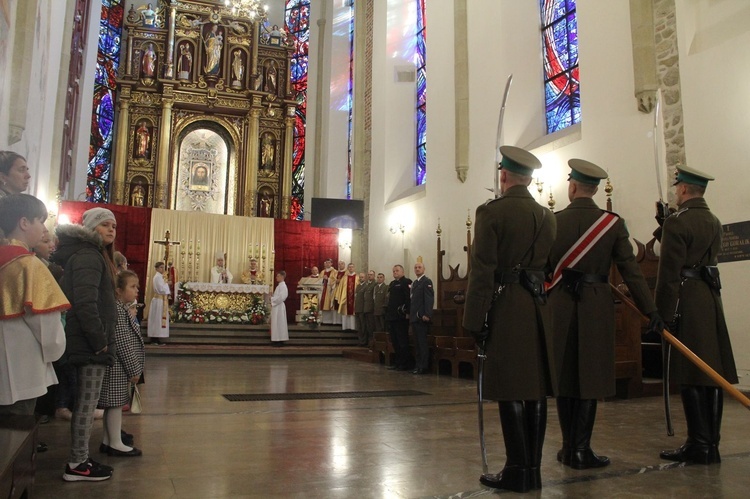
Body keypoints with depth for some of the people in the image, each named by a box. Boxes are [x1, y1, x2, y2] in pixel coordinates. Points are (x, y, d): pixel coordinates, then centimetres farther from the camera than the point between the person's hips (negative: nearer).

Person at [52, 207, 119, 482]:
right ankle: (77, 465, 4)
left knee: (86, 402, 14)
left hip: (88, 342, 10)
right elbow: (85, 303, -23)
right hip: (90, 343, -10)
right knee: (87, 402, -4)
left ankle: (81, 457, 23)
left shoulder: (94, 254, 19)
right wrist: (99, 341, -19)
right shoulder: (88, 256, -13)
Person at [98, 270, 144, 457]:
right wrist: (134, 370, -16)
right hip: (119, 366, -10)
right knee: (115, 404, -1)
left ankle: (107, 441, 24)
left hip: (119, 367, 10)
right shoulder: (118, 310, -18)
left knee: (114, 405, 15)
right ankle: (115, 444, 8)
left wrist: (134, 367, 18)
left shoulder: (123, 309, 14)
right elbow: (122, 343, -20)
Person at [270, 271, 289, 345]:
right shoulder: (279, 285, 16)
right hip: (276, 307, 10)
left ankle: (280, 341, -2)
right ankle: (278, 340, 12)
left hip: (279, 307, -10)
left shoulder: (283, 285, -13)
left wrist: (272, 299, -14)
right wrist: (272, 298, 8)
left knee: (279, 323, -6)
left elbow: (281, 297, -21)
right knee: (276, 323, 10)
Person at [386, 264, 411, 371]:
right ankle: (397, 362, 19)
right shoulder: (392, 283, 19)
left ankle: (404, 364, 3)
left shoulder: (406, 282, -7)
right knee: (394, 341, 12)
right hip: (392, 316, 8)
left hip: (401, 317, -8)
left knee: (402, 341, -3)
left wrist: (407, 313, -21)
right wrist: (388, 313, 13)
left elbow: (409, 298, -16)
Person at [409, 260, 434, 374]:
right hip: (414, 317, 8)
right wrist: (409, 313, 14)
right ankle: (419, 365, 17)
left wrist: (427, 315, -22)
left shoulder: (426, 281, -7)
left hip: (422, 318, -8)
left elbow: (429, 299, -15)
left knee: (422, 343, -6)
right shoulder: (414, 283, 19)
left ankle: (423, 367, -2)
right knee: (418, 343, 11)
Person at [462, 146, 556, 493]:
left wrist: (474, 320, -8)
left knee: (511, 391, -2)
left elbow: (482, 272, -11)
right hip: (539, 308, 6)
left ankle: (517, 471, 4)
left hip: (505, 307, -6)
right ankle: (533, 470, 17)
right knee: (535, 390, 9)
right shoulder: (546, 216, 13)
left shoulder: (492, 211, -7)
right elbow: (551, 266, 16)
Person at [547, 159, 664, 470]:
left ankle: (569, 447, 18)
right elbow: (630, 270, -5)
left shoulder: (553, 221, -2)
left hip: (559, 305, 1)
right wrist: (650, 310, -2)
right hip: (596, 306, -1)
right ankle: (580, 450, 6)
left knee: (564, 376, 10)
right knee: (589, 378, 5)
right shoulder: (612, 222, -2)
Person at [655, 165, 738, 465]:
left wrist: (661, 314, -12)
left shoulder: (677, 223, -11)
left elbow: (669, 273, -15)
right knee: (712, 373, 10)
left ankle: (699, 445, 0)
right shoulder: (714, 222, 14)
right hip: (712, 297, 8)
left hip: (687, 301, -8)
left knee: (690, 375, -4)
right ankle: (711, 444, 16)